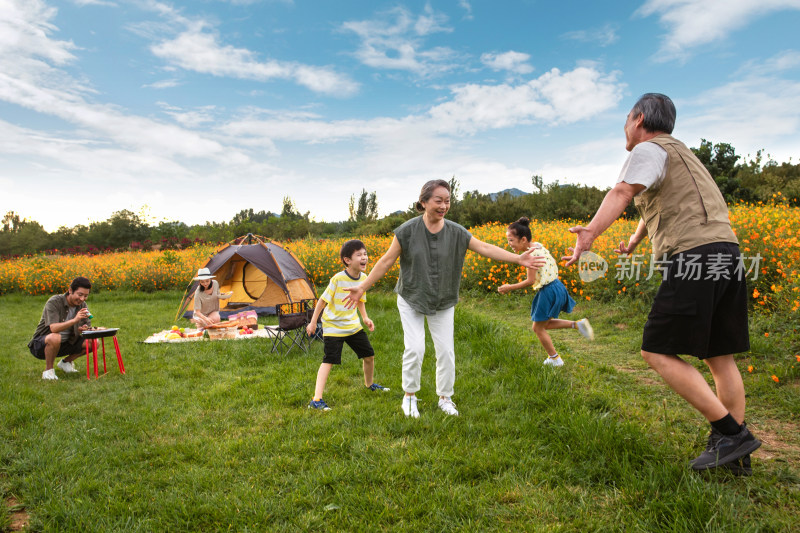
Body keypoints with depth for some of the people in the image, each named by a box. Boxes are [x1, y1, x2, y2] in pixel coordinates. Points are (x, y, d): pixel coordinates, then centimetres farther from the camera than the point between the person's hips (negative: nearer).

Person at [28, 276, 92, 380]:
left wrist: (84, 329, -22)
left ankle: (66, 362, 13)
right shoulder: (54, 302, -22)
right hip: (41, 344, -6)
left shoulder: (82, 305, -3)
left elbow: (88, 325, 2)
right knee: (55, 337, -40)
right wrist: (74, 320, -49)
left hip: (65, 343, 6)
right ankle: (48, 370, -14)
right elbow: (53, 328, -35)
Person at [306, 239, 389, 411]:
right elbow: (322, 300, -13)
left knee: (369, 355, 12)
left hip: (353, 325, 6)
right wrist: (313, 322, -7)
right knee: (329, 361, -14)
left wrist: (365, 318, 3)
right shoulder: (338, 279, -22)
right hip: (333, 327, -6)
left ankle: (369, 384, 39)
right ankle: (316, 400, -12)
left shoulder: (363, 278, -3)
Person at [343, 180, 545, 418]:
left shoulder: (456, 232, -10)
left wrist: (518, 259, -20)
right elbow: (387, 261, -11)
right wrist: (362, 287, -13)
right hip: (411, 299, -2)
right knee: (415, 348, -10)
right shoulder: (407, 230, -15)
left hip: (443, 302, 2)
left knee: (446, 350, 5)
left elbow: (485, 248, -10)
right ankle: (410, 395, 14)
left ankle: (445, 398, 25)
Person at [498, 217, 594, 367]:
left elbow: (530, 281, -20)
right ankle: (577, 324, 15)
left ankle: (555, 359, 20)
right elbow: (552, 262, 17)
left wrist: (510, 287, -13)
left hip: (548, 291, -10)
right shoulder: (537, 245, 7)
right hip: (556, 286, 10)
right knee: (545, 324, 22)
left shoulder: (532, 254, -21)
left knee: (538, 328, 7)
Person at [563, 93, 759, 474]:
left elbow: (622, 192, -22)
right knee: (719, 356, 12)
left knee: (658, 352, -5)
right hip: (726, 254, 10)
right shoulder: (680, 151, 29)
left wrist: (591, 232, -37)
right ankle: (736, 455, 19)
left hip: (694, 257, -10)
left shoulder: (650, 150, 0)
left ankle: (731, 433, -4)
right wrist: (633, 242, 57)